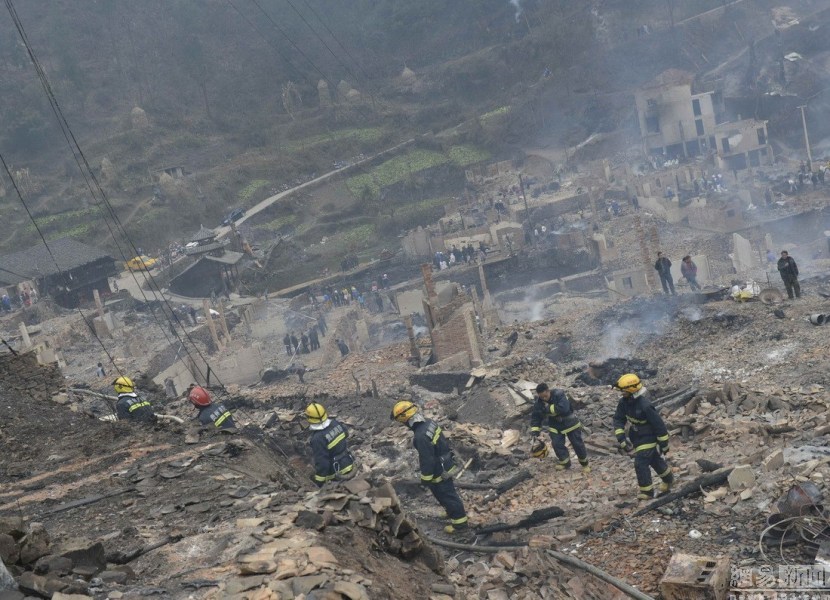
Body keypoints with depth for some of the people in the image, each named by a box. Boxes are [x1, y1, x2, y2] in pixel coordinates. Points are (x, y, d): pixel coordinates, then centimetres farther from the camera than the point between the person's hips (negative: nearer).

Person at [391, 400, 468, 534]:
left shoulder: (421, 436, -35)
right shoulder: (430, 423, -6)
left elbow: (426, 460, -28)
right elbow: (443, 442, 8)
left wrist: (425, 478, -15)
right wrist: (447, 457, 22)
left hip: (438, 472, -9)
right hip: (445, 465, 9)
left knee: (446, 495, 9)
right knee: (448, 493, 28)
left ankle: (460, 522, 23)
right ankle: (455, 512, 47)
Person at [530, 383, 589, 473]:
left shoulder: (559, 394, -29)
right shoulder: (538, 403, -13)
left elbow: (563, 408, -43)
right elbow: (535, 418, -6)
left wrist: (548, 408, -34)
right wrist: (535, 433, -15)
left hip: (569, 423, -4)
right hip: (555, 425, 4)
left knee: (578, 444, 4)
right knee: (557, 444, -9)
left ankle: (585, 464, 25)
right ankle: (565, 462, 16)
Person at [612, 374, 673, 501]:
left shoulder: (645, 406, -34)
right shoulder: (624, 402, -11)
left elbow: (659, 425, -25)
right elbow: (618, 419, -3)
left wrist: (664, 445, -16)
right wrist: (621, 438, -15)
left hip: (648, 439, -8)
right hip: (636, 437, 8)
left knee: (640, 464, -10)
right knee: (655, 460, 24)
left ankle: (647, 492, 6)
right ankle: (668, 478, 47)